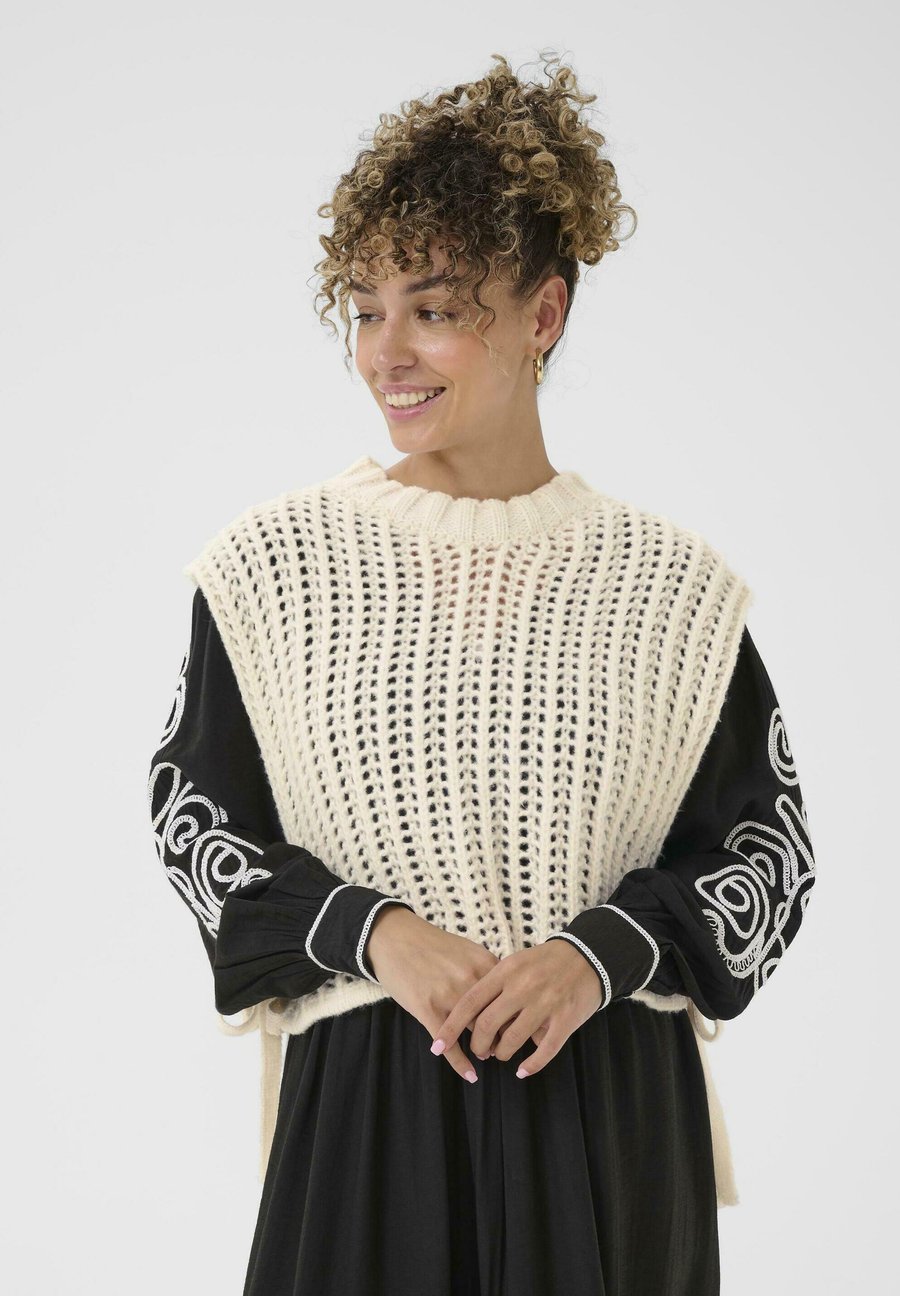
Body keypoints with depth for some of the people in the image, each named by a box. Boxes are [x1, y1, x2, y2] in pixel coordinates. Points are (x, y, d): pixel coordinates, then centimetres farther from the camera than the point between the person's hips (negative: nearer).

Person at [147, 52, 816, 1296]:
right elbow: (194, 816, 4)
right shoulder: (277, 564, -1)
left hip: (606, 1108, 1)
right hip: (364, 1098, 0)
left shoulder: (667, 584, -1)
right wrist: (371, 931, -12)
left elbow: (770, 841, 4)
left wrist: (604, 952, -13)